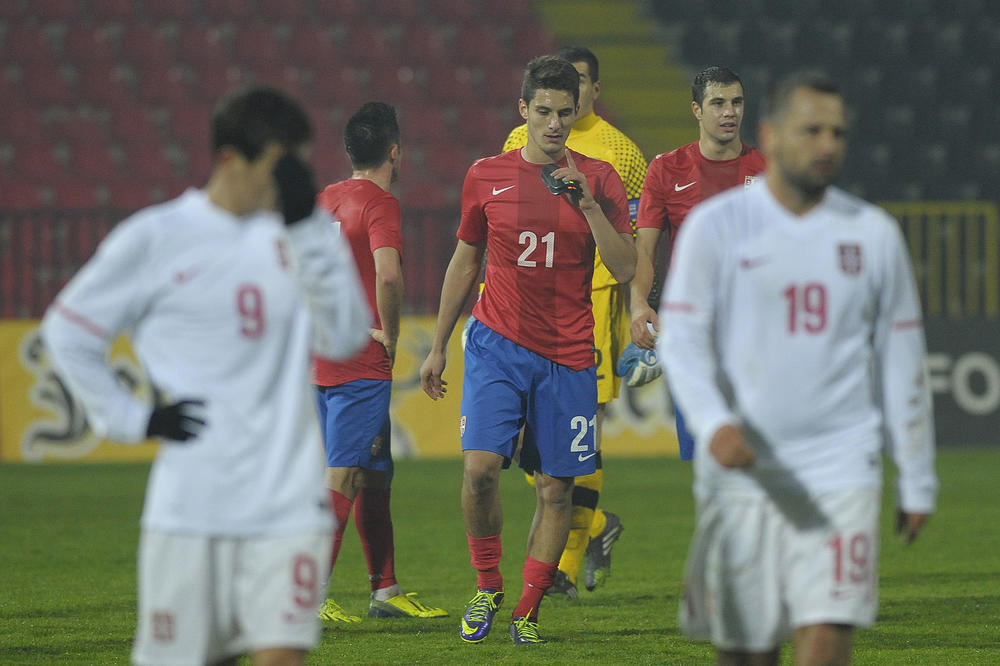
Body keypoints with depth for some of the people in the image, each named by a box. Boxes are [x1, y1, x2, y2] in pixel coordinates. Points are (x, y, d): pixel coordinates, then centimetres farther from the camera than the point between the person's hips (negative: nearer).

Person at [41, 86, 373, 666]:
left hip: (288, 508, 1)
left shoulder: (306, 234, 8)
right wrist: (132, 418, 0)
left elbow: (346, 336, -6)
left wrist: (306, 229, -12)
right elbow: (69, 331, 8)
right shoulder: (155, 238, 0)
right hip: (190, 508, -1)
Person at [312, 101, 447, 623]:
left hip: (320, 358, 8)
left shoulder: (324, 199, 13)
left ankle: (386, 590, 20)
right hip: (361, 365, -8)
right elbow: (387, 273, -27)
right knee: (344, 476, -8)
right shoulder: (379, 203, -12)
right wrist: (389, 334, -13)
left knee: (374, 476, 15)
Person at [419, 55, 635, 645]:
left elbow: (625, 269, -4)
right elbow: (465, 264, 16)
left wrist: (587, 203, -15)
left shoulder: (598, 178, 3)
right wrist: (438, 347, 16)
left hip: (568, 354, 0)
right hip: (498, 342, 0)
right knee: (480, 466, -16)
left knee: (556, 488, 1)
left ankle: (529, 611, 12)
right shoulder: (486, 176, 6)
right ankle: (488, 586, 4)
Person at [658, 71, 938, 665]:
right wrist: (714, 424, -27)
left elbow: (902, 357, 12)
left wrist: (917, 481, 12)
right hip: (740, 476, -1)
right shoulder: (716, 226, 0)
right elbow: (681, 339, -8)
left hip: (840, 475, 1)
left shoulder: (873, 233, 7)